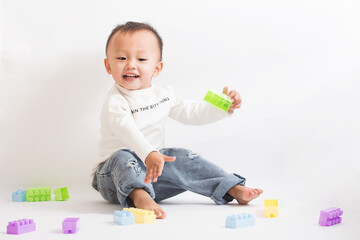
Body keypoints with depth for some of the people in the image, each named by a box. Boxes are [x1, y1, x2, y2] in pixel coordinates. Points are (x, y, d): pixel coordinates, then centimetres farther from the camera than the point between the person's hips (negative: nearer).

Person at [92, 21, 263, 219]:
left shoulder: (163, 95, 6)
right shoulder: (115, 102, -17)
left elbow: (191, 113, 11)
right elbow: (126, 130, -36)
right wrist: (148, 155, -54)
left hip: (155, 165, 5)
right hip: (117, 173, -5)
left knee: (182, 158, -13)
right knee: (123, 158, -33)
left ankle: (233, 189, -12)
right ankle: (139, 197, -58)